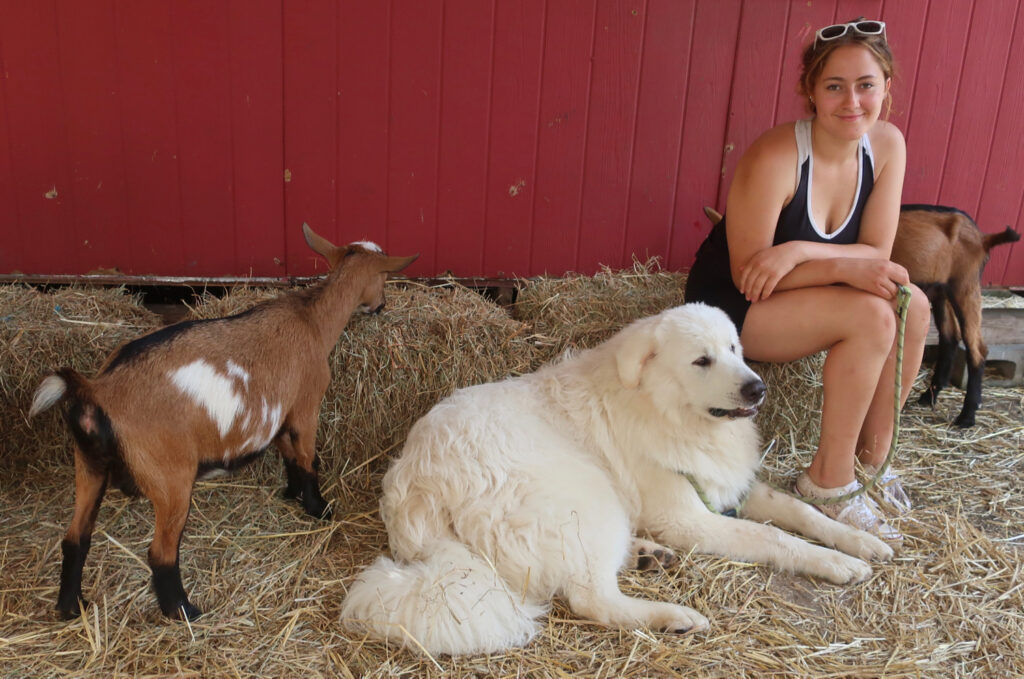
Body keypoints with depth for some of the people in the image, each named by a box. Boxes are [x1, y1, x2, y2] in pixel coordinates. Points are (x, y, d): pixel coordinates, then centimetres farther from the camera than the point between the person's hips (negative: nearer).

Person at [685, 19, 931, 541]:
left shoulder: (887, 145, -6)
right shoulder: (775, 158, -25)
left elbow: (876, 255, -9)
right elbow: (748, 274, -22)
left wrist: (800, 252, -26)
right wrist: (842, 266, -31)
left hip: (794, 299, 6)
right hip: (730, 304, -6)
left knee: (912, 306, -16)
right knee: (870, 315, -26)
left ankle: (872, 456, 1)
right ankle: (829, 479, -12)